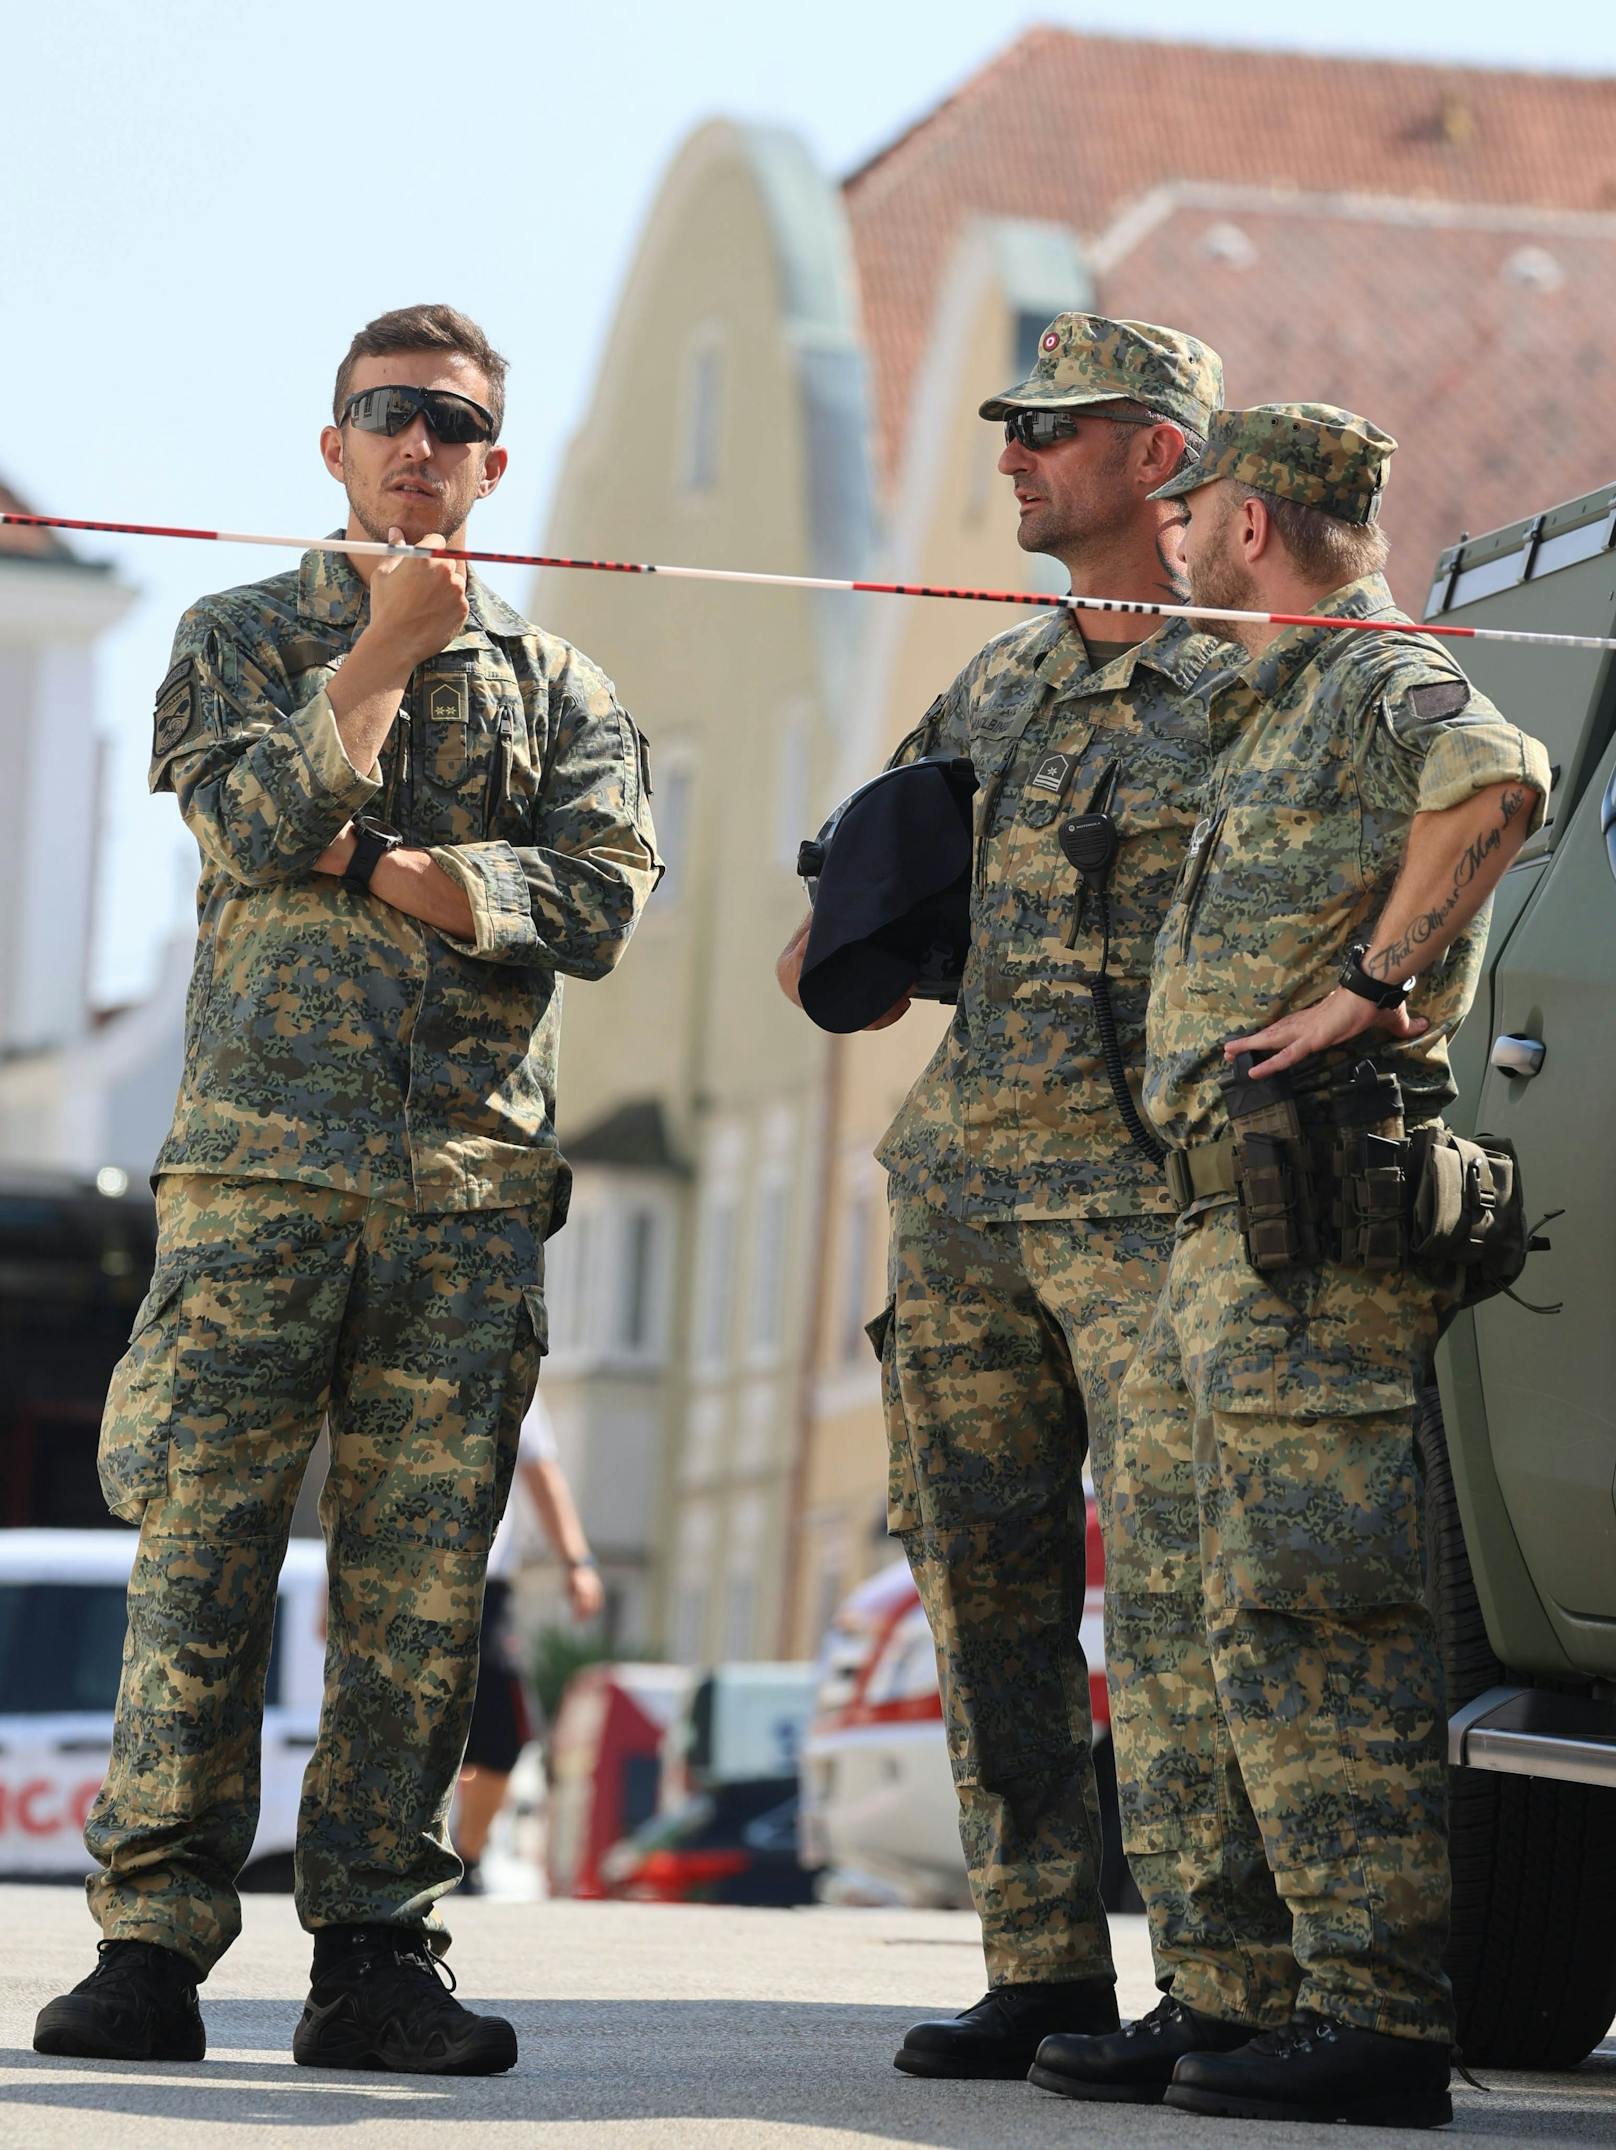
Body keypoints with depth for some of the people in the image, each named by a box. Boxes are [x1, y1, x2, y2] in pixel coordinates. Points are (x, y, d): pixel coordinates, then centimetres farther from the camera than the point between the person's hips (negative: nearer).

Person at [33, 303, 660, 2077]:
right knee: (202, 1555, -7)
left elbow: (600, 895, 1)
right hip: (261, 1152, -2)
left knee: (421, 1586, -1)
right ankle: (151, 1944, -5)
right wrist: (379, 657, -9)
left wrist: (379, 868, -6)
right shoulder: (241, 638, 13)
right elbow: (249, 820, -6)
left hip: (474, 1180, 2)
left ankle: (376, 1949, 3)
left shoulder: (557, 686, 17)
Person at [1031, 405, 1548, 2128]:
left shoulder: (1385, 681, -7)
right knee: (1176, 1617, 11)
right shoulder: (1274, 713, 24)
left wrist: (1375, 987, -25)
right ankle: (1230, 1997, 14)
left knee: (1303, 1617, -13)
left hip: (1317, 1227, -11)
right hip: (1223, 1229, 11)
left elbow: (1499, 783, -29)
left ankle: (1379, 2019, -14)